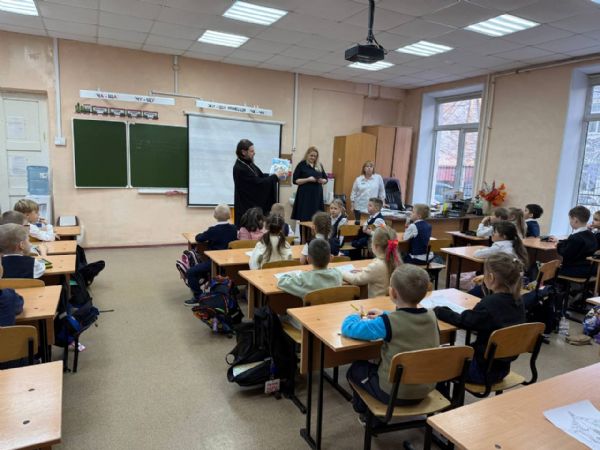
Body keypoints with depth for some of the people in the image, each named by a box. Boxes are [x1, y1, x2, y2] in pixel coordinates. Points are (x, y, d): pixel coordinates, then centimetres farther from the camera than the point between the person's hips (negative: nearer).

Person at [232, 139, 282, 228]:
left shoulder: (249, 163, 5)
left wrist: (275, 176, 0)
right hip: (246, 205, -8)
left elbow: (261, 176, 15)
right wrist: (275, 177, -12)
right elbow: (258, 182, -20)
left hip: (254, 202, 8)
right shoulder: (240, 168, -21)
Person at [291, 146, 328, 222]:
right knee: (304, 217, -7)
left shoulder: (319, 166, 13)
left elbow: (326, 179, 19)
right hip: (305, 195, -4)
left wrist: (322, 180, -4)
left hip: (317, 194, 4)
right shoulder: (301, 165, 0)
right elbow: (295, 180, -4)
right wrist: (308, 179, -16)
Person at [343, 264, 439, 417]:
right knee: (378, 365, 31)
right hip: (425, 391, 6)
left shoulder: (387, 323, -26)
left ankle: (365, 411, 37)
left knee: (356, 368, 20)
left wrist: (356, 316, 4)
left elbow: (347, 328, -17)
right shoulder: (431, 316, -9)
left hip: (395, 394, -5)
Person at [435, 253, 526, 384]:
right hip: (502, 367, 8)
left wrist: (438, 310, -6)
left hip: (484, 370, -8)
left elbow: (463, 321, -17)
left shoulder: (488, 304, -28)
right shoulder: (517, 301, -6)